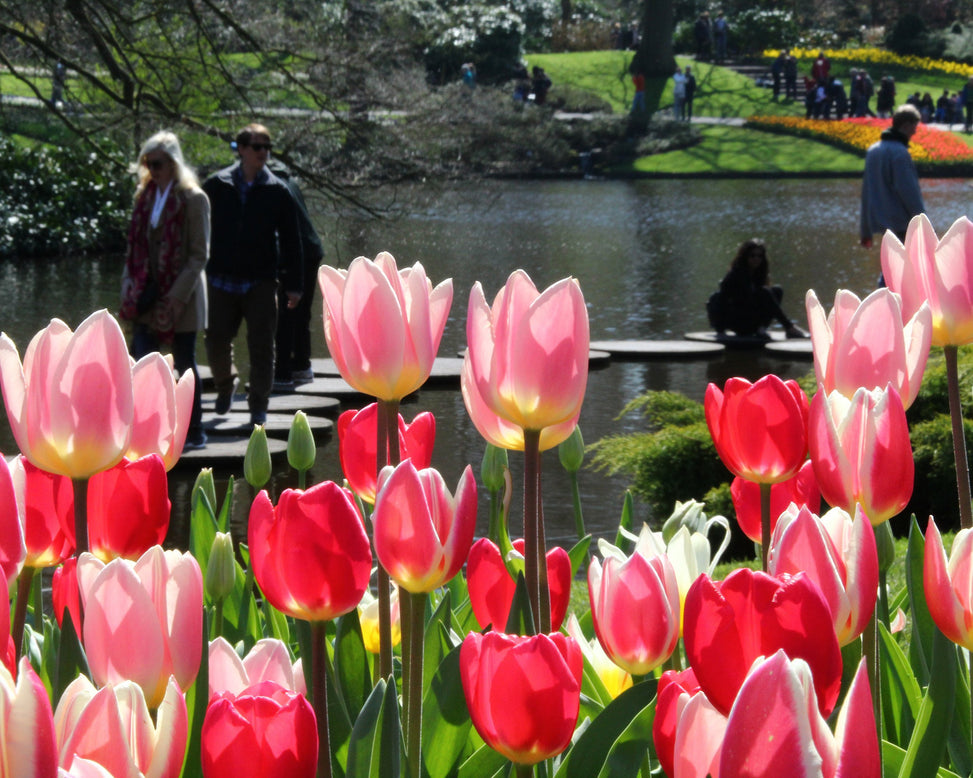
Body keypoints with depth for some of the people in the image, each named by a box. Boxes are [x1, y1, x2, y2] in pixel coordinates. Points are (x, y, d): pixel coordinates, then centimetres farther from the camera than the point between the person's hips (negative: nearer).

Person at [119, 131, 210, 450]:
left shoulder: (193, 199, -8)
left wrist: (178, 295, -16)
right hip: (148, 297, 5)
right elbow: (136, 246, 14)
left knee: (185, 365, 4)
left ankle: (195, 432, 15)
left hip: (181, 297, -5)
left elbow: (199, 254, -10)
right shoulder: (145, 196, 10)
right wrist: (130, 286, 4)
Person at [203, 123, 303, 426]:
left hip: (261, 282, -1)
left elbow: (290, 240, 5)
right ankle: (225, 386, 33)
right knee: (217, 341, 5)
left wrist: (293, 284, 2)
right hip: (222, 280, 1)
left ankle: (258, 405, 9)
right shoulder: (216, 186, 3)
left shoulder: (277, 191, 2)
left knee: (261, 345, -2)